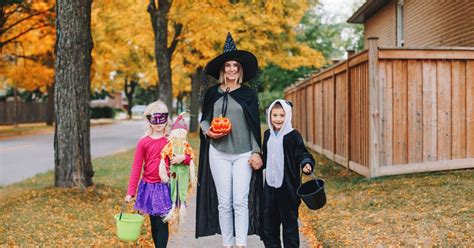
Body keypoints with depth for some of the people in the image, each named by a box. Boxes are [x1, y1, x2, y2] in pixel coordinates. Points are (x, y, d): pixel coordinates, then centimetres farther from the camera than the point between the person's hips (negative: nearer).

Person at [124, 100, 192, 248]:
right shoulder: (143, 142, -1)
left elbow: (189, 159, 7)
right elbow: (136, 168, -1)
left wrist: (183, 157, -17)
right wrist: (130, 192, -6)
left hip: (165, 187, -1)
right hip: (149, 187, 1)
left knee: (162, 224, -4)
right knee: (154, 224, 9)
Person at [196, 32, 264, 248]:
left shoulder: (248, 93, 4)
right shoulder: (212, 93, 7)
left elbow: (254, 125, 4)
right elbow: (204, 119, 14)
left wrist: (256, 152, -2)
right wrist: (208, 132, -8)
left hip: (243, 154, -1)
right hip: (218, 153, 1)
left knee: (241, 202, -4)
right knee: (224, 203, 4)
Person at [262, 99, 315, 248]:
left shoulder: (293, 135, -10)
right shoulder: (267, 134, 9)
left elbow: (302, 154, -12)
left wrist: (306, 163, -30)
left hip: (288, 186, -6)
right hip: (270, 184, 6)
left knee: (289, 220, 5)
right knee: (268, 220, 12)